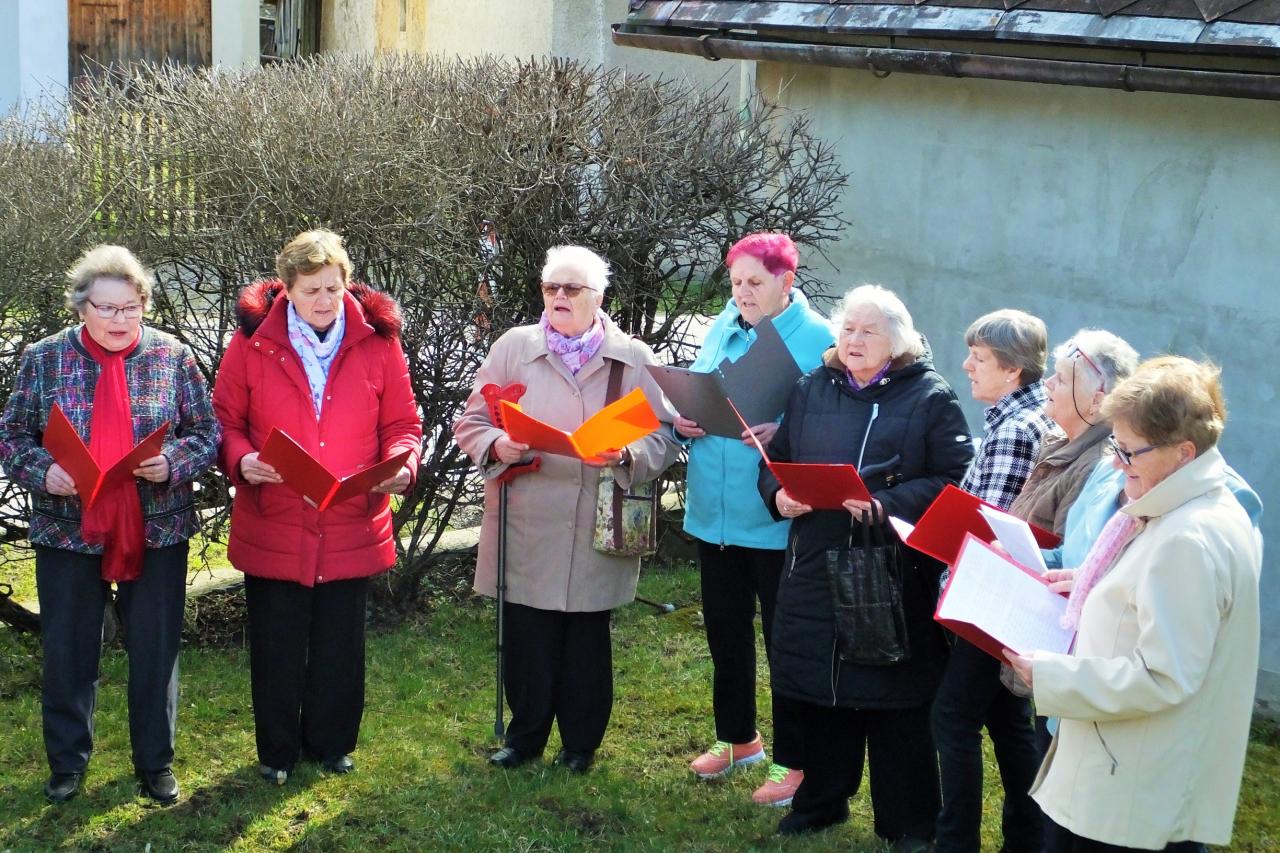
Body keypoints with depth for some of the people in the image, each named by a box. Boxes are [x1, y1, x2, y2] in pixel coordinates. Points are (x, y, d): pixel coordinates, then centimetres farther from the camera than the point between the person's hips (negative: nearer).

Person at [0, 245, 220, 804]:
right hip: (68, 531, 0)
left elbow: (207, 432, 2)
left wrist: (173, 462, -17)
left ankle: (156, 763, 21)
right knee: (68, 651, 9)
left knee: (155, 651, 7)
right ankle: (67, 762, 24)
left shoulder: (172, 356, -1)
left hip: (157, 531, 0)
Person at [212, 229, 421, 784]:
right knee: (276, 645, 10)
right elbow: (225, 419, 1)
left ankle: (332, 743, 31)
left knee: (341, 645, 14)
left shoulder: (377, 340, -2)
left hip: (352, 528, 1)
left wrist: (401, 465, -17)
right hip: (272, 527, -1)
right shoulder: (253, 341, -5)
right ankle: (277, 751, 27)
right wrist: (241, 459, -19)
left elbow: (401, 423, 3)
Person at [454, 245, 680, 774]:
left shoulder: (633, 358, 4)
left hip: (597, 532, -1)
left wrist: (624, 455, -18)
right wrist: (498, 446, -14)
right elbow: (470, 422, 8)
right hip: (526, 531, 1)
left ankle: (581, 743, 23)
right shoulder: (513, 348, 6)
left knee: (587, 641, 8)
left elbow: (664, 437, 2)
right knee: (525, 640, 6)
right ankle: (525, 736, 23)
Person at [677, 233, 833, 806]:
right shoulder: (721, 329, 8)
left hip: (777, 520, -6)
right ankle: (736, 737, 37)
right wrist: (683, 421, -5)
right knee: (725, 630, 18)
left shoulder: (817, 339, -11)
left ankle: (792, 761, 18)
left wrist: (781, 436, -29)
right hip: (714, 515, 6)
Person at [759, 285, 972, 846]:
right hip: (815, 569, 5)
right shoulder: (811, 390, 11)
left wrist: (887, 504, -21)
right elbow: (776, 460, 16)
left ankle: (907, 824, 15)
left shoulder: (930, 398, -3)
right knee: (818, 693, 13)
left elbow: (956, 482, -10)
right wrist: (779, 494, -6)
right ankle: (821, 801, 32)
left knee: (896, 703, 2)